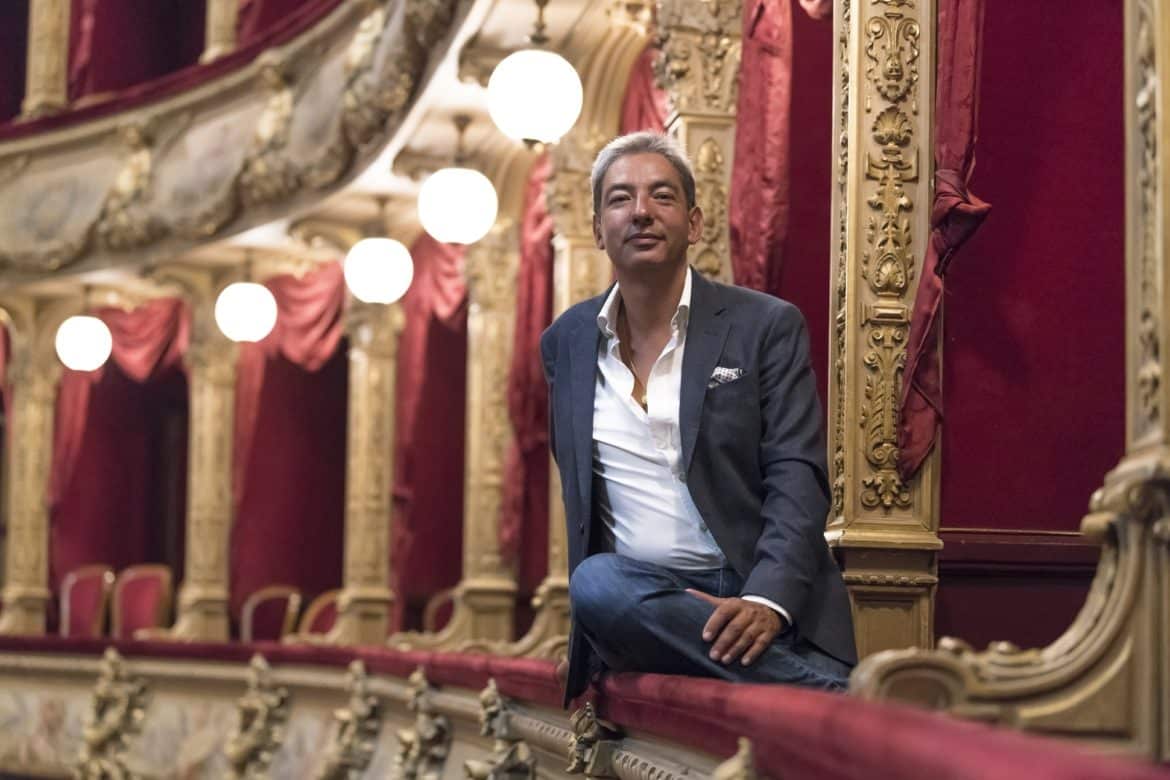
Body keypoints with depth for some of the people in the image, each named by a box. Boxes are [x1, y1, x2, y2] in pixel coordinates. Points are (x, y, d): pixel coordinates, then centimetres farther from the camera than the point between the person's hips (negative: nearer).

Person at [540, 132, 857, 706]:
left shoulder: (767, 326, 3)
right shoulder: (566, 341, 14)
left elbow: (797, 480, -6)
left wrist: (766, 601, -23)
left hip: (759, 600, -3)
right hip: (636, 606, 4)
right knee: (596, 581, -32)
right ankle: (839, 691, -27)